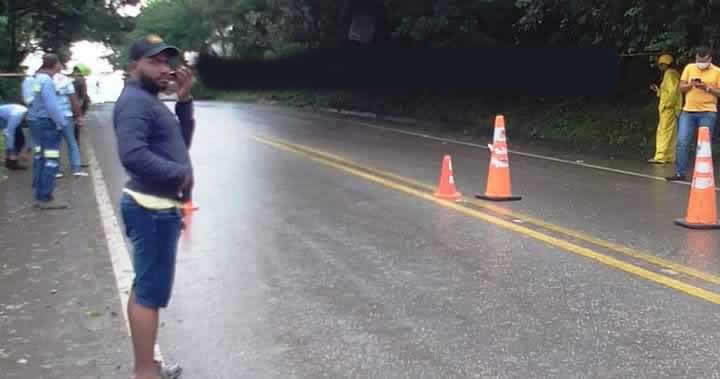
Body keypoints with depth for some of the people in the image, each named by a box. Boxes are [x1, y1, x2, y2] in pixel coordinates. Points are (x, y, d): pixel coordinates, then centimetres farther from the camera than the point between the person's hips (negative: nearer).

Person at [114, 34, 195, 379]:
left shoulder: (149, 100, 16)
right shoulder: (134, 100, -16)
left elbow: (181, 141, 15)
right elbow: (133, 154, -30)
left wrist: (184, 99, 4)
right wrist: (181, 174, -21)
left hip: (158, 207, 11)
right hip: (153, 209, -11)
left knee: (144, 288, 17)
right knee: (151, 292, -5)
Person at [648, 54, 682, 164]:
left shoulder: (670, 74, -11)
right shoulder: (670, 74, 19)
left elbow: (673, 92, -21)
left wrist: (666, 105, -20)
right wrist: (658, 90, 16)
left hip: (669, 108, -10)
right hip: (669, 109, 10)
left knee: (664, 132, -12)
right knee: (670, 133, 11)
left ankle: (660, 157, -14)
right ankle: (669, 157, 14)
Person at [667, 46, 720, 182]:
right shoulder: (689, 68, 6)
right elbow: (681, 88, 8)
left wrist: (707, 88, -17)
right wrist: (690, 85, -12)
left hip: (708, 113, -2)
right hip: (688, 111, 3)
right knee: (682, 142, -3)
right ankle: (680, 173, 3)